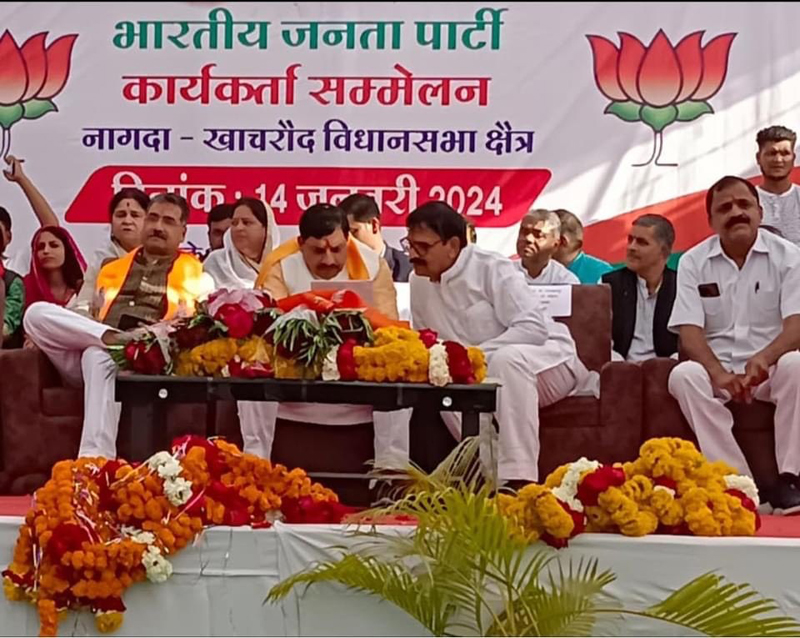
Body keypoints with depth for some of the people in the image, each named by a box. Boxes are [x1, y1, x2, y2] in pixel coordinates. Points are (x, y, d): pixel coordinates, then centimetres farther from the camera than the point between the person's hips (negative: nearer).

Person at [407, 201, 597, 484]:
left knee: (506, 359, -39)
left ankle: (517, 477, -40)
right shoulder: (419, 282, 2)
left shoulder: (492, 269, -18)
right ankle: (491, 474, -22)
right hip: (489, 379, 5)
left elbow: (534, 329, -26)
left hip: (549, 361, -5)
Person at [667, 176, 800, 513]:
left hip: (771, 365, -1)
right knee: (683, 376, -30)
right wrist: (719, 373, -25)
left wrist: (764, 358, -33)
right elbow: (689, 330, -6)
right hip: (718, 368, 1)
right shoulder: (693, 262, 3)